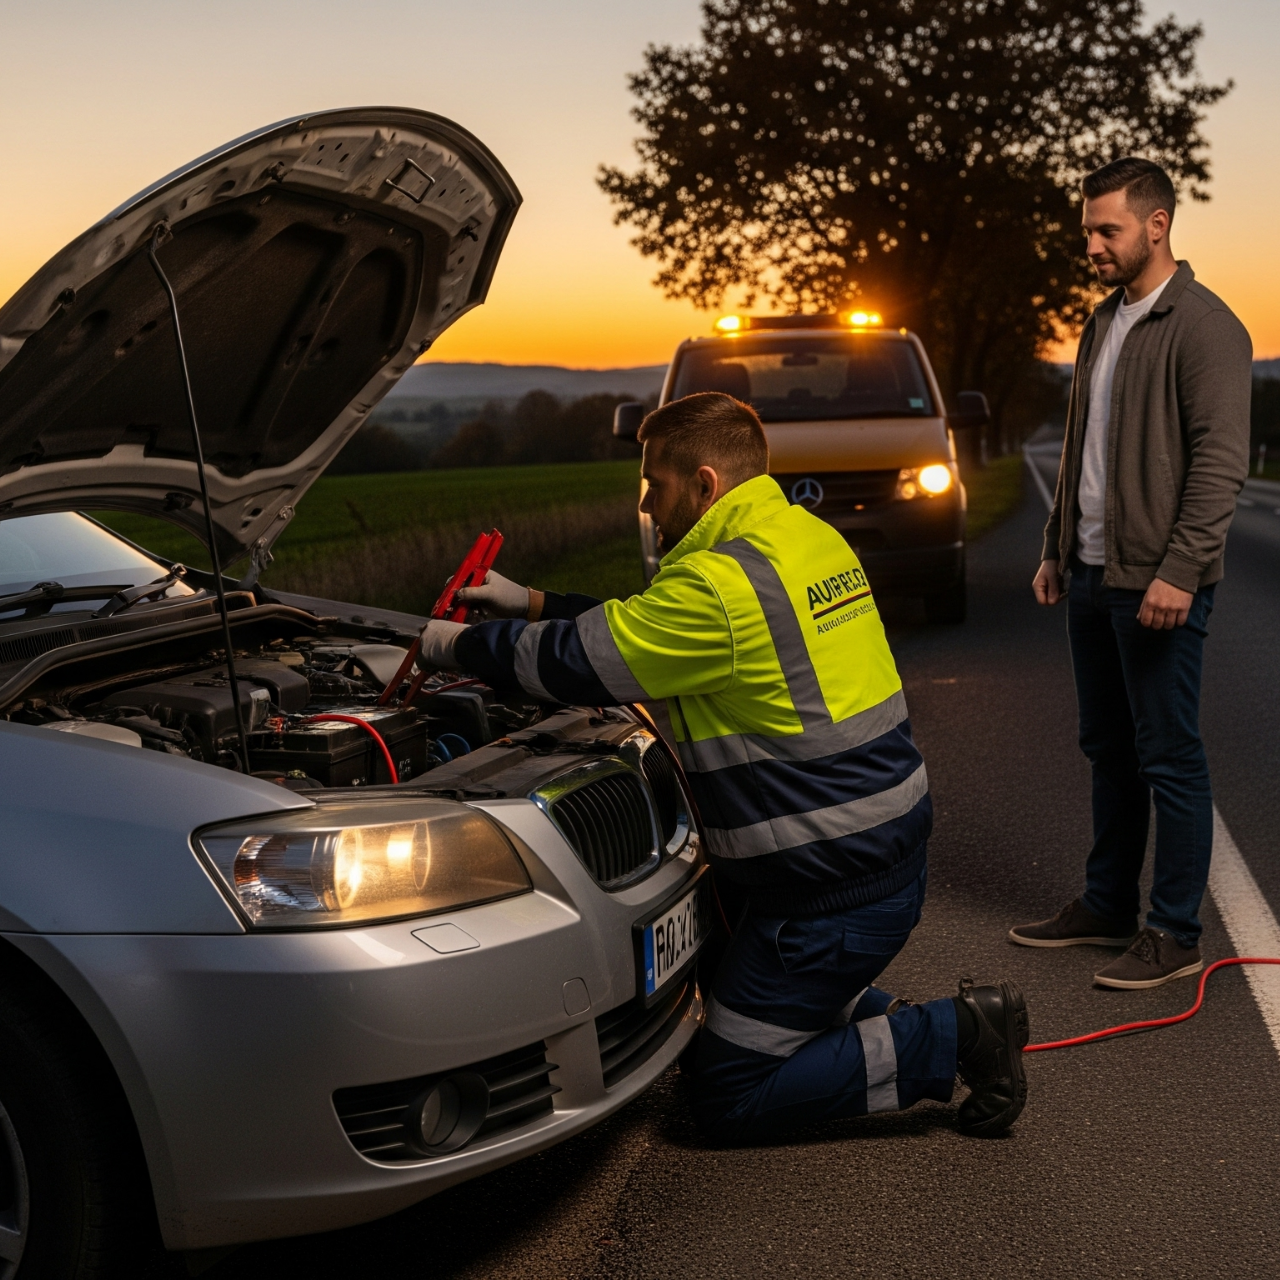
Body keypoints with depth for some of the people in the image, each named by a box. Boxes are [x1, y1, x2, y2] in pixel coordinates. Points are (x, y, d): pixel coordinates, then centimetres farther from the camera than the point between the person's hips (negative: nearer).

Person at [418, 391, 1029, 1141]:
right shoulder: (811, 538, 9)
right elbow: (648, 629, 19)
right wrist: (534, 606, 20)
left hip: (832, 892, -10)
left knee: (731, 1100, 2)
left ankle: (952, 1038, -2)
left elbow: (583, 662, -12)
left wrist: (461, 647, 4)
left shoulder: (719, 583, -22)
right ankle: (887, 1023, 15)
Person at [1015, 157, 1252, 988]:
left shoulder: (1205, 327, -11)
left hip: (1158, 584, -9)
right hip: (1091, 575, 9)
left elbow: (1221, 461, -17)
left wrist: (1181, 570, -23)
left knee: (1169, 758, -2)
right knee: (1109, 751, 16)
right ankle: (1106, 907, 27)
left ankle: (1175, 935, 7)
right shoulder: (1105, 322, 16)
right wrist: (1057, 548, 18)